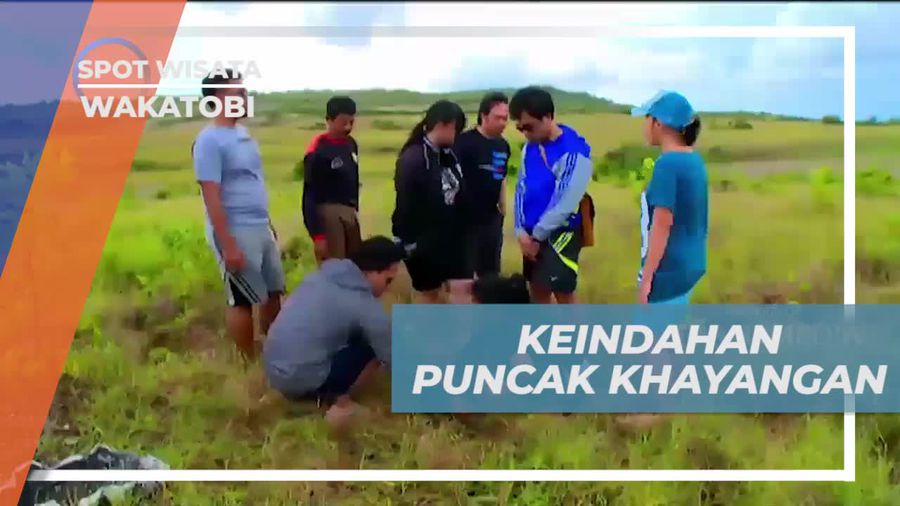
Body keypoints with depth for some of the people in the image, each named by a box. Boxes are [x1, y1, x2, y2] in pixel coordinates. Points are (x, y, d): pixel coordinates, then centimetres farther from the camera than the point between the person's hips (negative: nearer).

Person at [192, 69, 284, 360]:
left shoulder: (242, 133, 11)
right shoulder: (209, 140, -15)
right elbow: (212, 197, -19)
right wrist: (228, 246, -22)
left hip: (262, 228, 9)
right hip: (236, 232, -9)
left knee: (273, 293, 15)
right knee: (243, 301, 2)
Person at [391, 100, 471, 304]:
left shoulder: (450, 155, 5)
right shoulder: (412, 158, -17)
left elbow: (460, 195, 11)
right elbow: (405, 203, -19)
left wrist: (462, 231, 12)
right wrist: (409, 242, -18)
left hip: (452, 238, 6)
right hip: (424, 240, -6)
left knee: (462, 288, -2)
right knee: (430, 294, 7)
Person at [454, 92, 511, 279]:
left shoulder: (503, 145, 7)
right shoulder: (465, 142, -15)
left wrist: (503, 209, 20)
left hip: (491, 217, 7)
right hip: (466, 217, -7)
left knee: (491, 272, 15)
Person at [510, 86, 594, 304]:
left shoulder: (573, 151, -18)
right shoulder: (530, 148, 5)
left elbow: (565, 202, -19)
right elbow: (521, 189, 7)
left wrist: (537, 235, -11)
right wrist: (521, 231, -5)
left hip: (560, 233, -7)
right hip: (533, 235, 7)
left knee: (563, 294, -2)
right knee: (538, 292, 14)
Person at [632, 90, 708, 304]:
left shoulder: (667, 164, -18)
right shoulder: (695, 161, 8)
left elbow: (663, 224, -21)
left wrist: (647, 277, -17)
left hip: (669, 269, -9)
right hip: (689, 264, 9)